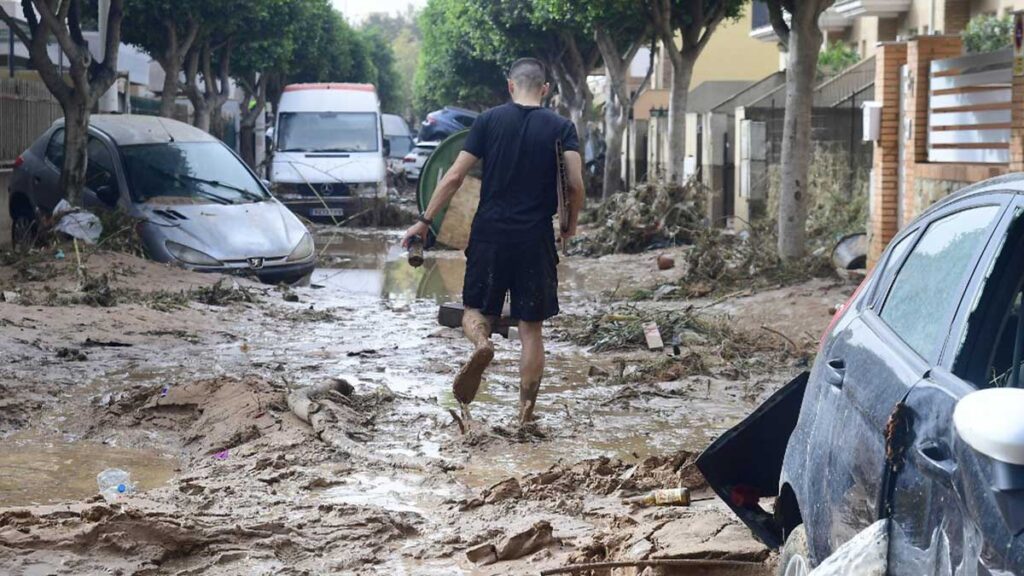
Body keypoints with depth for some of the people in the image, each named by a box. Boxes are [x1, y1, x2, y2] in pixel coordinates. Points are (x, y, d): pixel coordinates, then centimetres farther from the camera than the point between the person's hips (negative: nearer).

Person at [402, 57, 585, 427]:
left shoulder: (490, 120, 1)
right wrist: (571, 225, 9)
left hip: (490, 233, 0)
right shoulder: (561, 127, 1)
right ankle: (526, 411, 9)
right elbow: (576, 184, -10)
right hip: (536, 239, 0)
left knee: (476, 309, 14)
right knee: (531, 327, 9)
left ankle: (481, 343, -21)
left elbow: (455, 177, -2)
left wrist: (425, 220, 6)